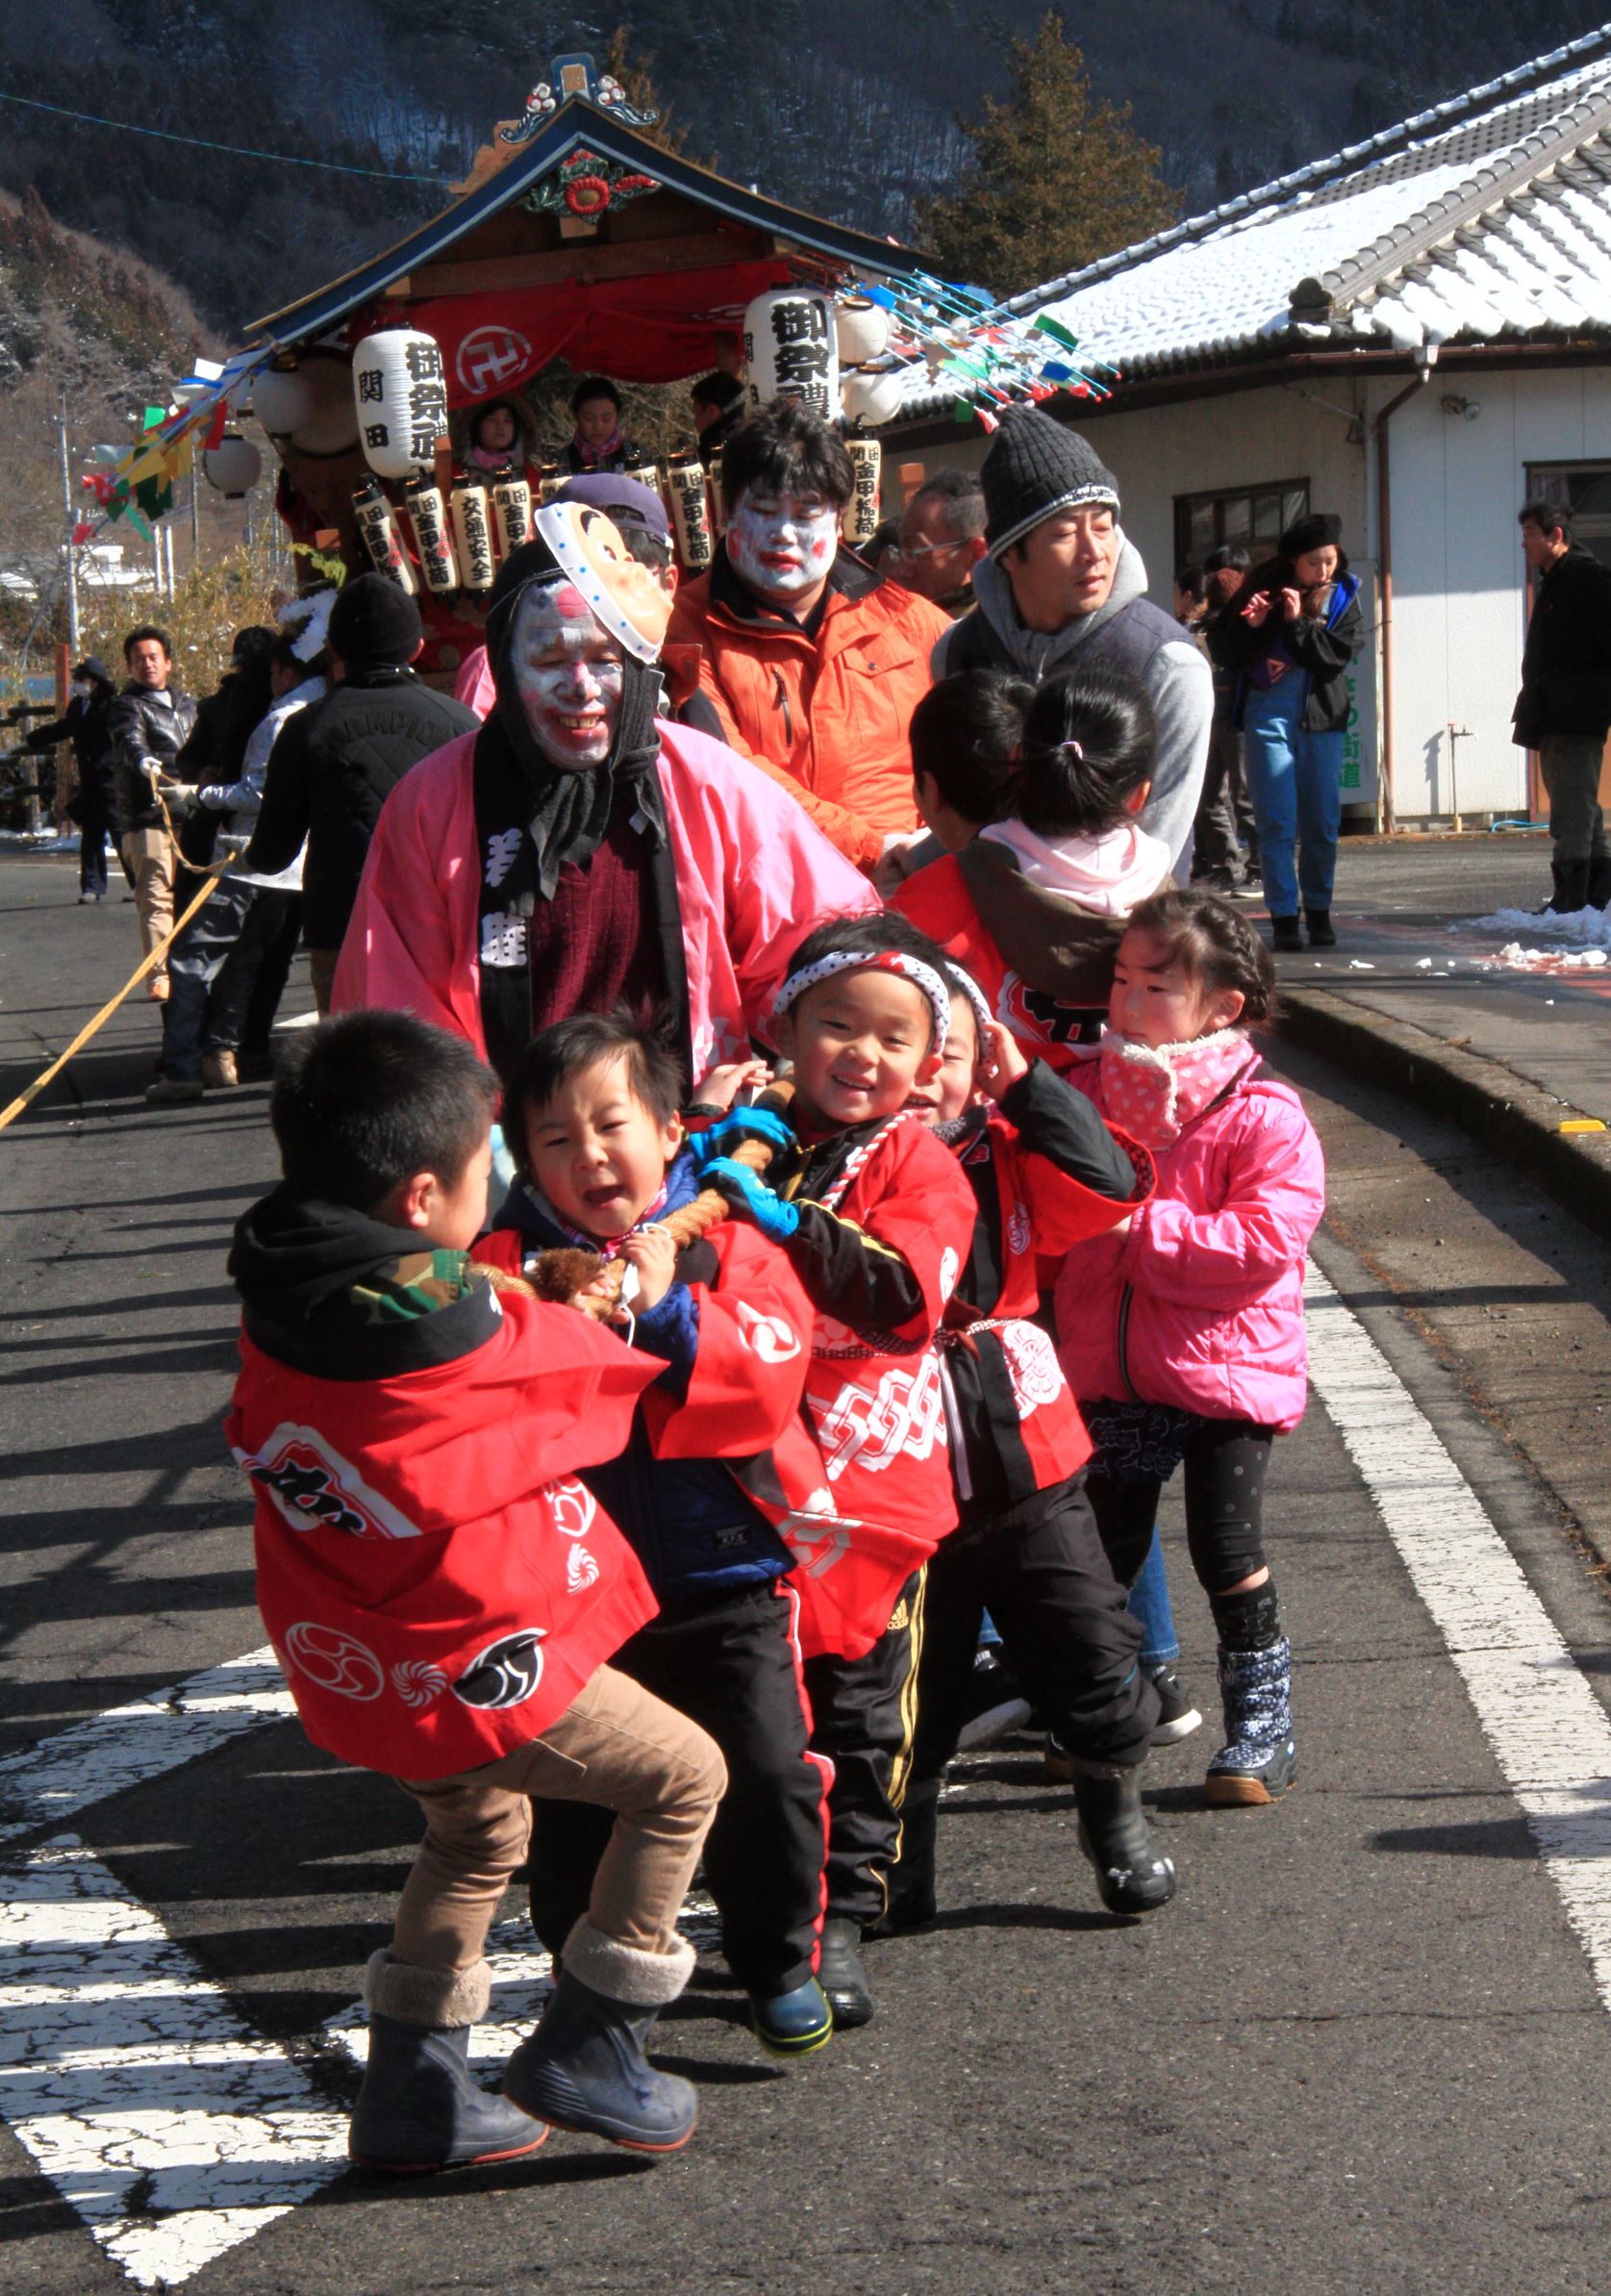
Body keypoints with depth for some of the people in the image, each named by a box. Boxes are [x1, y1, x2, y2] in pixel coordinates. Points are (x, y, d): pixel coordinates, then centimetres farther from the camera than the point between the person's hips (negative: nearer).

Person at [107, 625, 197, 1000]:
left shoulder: (186, 705, 21)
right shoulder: (126, 706, -1)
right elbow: (130, 740, -22)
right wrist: (143, 760, -42)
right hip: (148, 818, -7)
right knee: (156, 897, -13)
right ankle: (160, 976, -17)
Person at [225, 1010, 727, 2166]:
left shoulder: (277, 1306, -7)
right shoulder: (461, 1330, -27)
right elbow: (611, 1376, -11)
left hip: (351, 1669, 8)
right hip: (475, 1667, -8)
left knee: (478, 1833, 30)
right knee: (684, 1775, 10)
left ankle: (411, 2094, 33)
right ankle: (585, 2051, 14)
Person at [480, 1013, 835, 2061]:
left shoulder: (727, 1245, -4)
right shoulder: (514, 1261, -3)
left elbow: (770, 1377, -16)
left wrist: (669, 1311, -24)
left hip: (726, 1575, -1)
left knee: (769, 1773, 2)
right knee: (573, 1794, 10)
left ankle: (781, 1963, 24)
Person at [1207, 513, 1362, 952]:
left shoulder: (1343, 596, 4)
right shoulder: (1262, 586, -1)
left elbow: (1335, 656, -10)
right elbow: (1221, 649, -1)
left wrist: (1298, 622, -18)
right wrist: (1249, 624, -18)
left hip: (1321, 717, 2)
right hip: (1268, 715, -2)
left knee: (1323, 821, 5)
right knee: (1277, 820, -6)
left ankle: (1319, 911, 18)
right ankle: (1283, 916, -3)